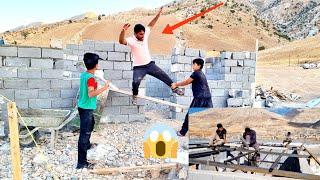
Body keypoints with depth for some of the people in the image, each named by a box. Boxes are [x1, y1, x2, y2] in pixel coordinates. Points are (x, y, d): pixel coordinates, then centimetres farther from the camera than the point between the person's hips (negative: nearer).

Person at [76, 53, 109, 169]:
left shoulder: (83, 75, 6)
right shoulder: (90, 78, -21)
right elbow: (91, 94, -33)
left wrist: (95, 85, 30)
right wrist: (104, 88, -29)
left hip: (83, 106, 10)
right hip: (87, 108, -10)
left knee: (90, 125, 32)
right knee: (84, 133, -7)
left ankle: (87, 145, 55)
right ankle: (82, 163, -4)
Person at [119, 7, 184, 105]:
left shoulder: (145, 35, -3)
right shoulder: (131, 40, -19)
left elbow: (151, 25, 7)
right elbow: (121, 41, -38)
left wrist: (158, 14, 3)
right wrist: (123, 30, -55)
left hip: (150, 64, 5)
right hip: (139, 68, -5)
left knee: (163, 75, 6)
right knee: (136, 82, -24)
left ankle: (174, 88, 23)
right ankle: (134, 96, 5)